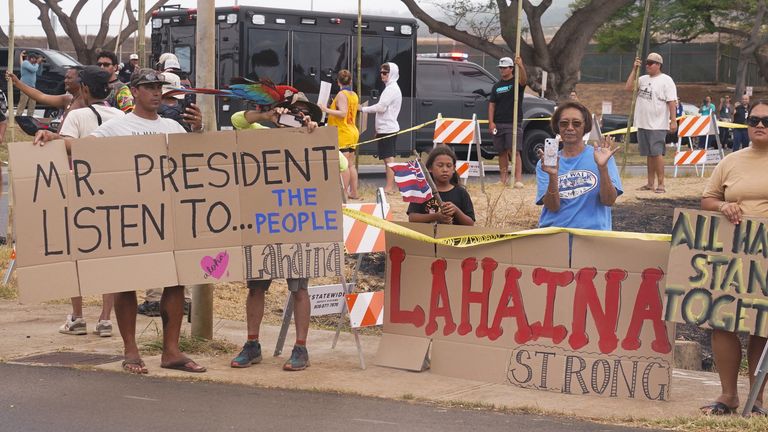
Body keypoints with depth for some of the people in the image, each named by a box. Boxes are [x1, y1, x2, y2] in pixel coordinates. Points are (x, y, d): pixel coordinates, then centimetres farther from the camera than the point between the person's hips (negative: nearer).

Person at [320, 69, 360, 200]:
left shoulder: (341, 95, -12)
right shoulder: (354, 95, 13)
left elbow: (343, 113, -21)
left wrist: (327, 110, -21)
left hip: (343, 133, -9)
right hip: (353, 131, 9)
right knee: (351, 164, 13)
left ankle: (344, 193, -12)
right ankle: (354, 192, 16)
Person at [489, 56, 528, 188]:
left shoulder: (517, 82, 1)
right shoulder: (497, 86, 14)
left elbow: (524, 80, -23)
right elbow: (492, 104, 12)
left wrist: (521, 67, -42)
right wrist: (491, 122, 0)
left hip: (514, 123, -5)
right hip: (498, 124, 5)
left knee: (514, 151, -12)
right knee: (502, 152, 8)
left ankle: (518, 179, -16)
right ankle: (504, 178, 15)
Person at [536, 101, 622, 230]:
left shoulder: (599, 156, 5)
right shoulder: (545, 163, 8)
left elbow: (609, 201, -4)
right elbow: (553, 207, -2)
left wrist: (603, 167, -16)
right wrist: (553, 176, -17)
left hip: (592, 230, -1)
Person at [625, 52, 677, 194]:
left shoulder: (666, 80, -6)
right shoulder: (643, 79, 14)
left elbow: (671, 101, -10)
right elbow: (628, 88, 3)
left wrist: (673, 120, -17)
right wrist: (635, 69, 2)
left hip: (658, 125, -7)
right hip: (643, 124, 7)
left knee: (657, 153, -10)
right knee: (649, 154, 11)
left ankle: (661, 184, -9)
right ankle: (650, 183, 16)